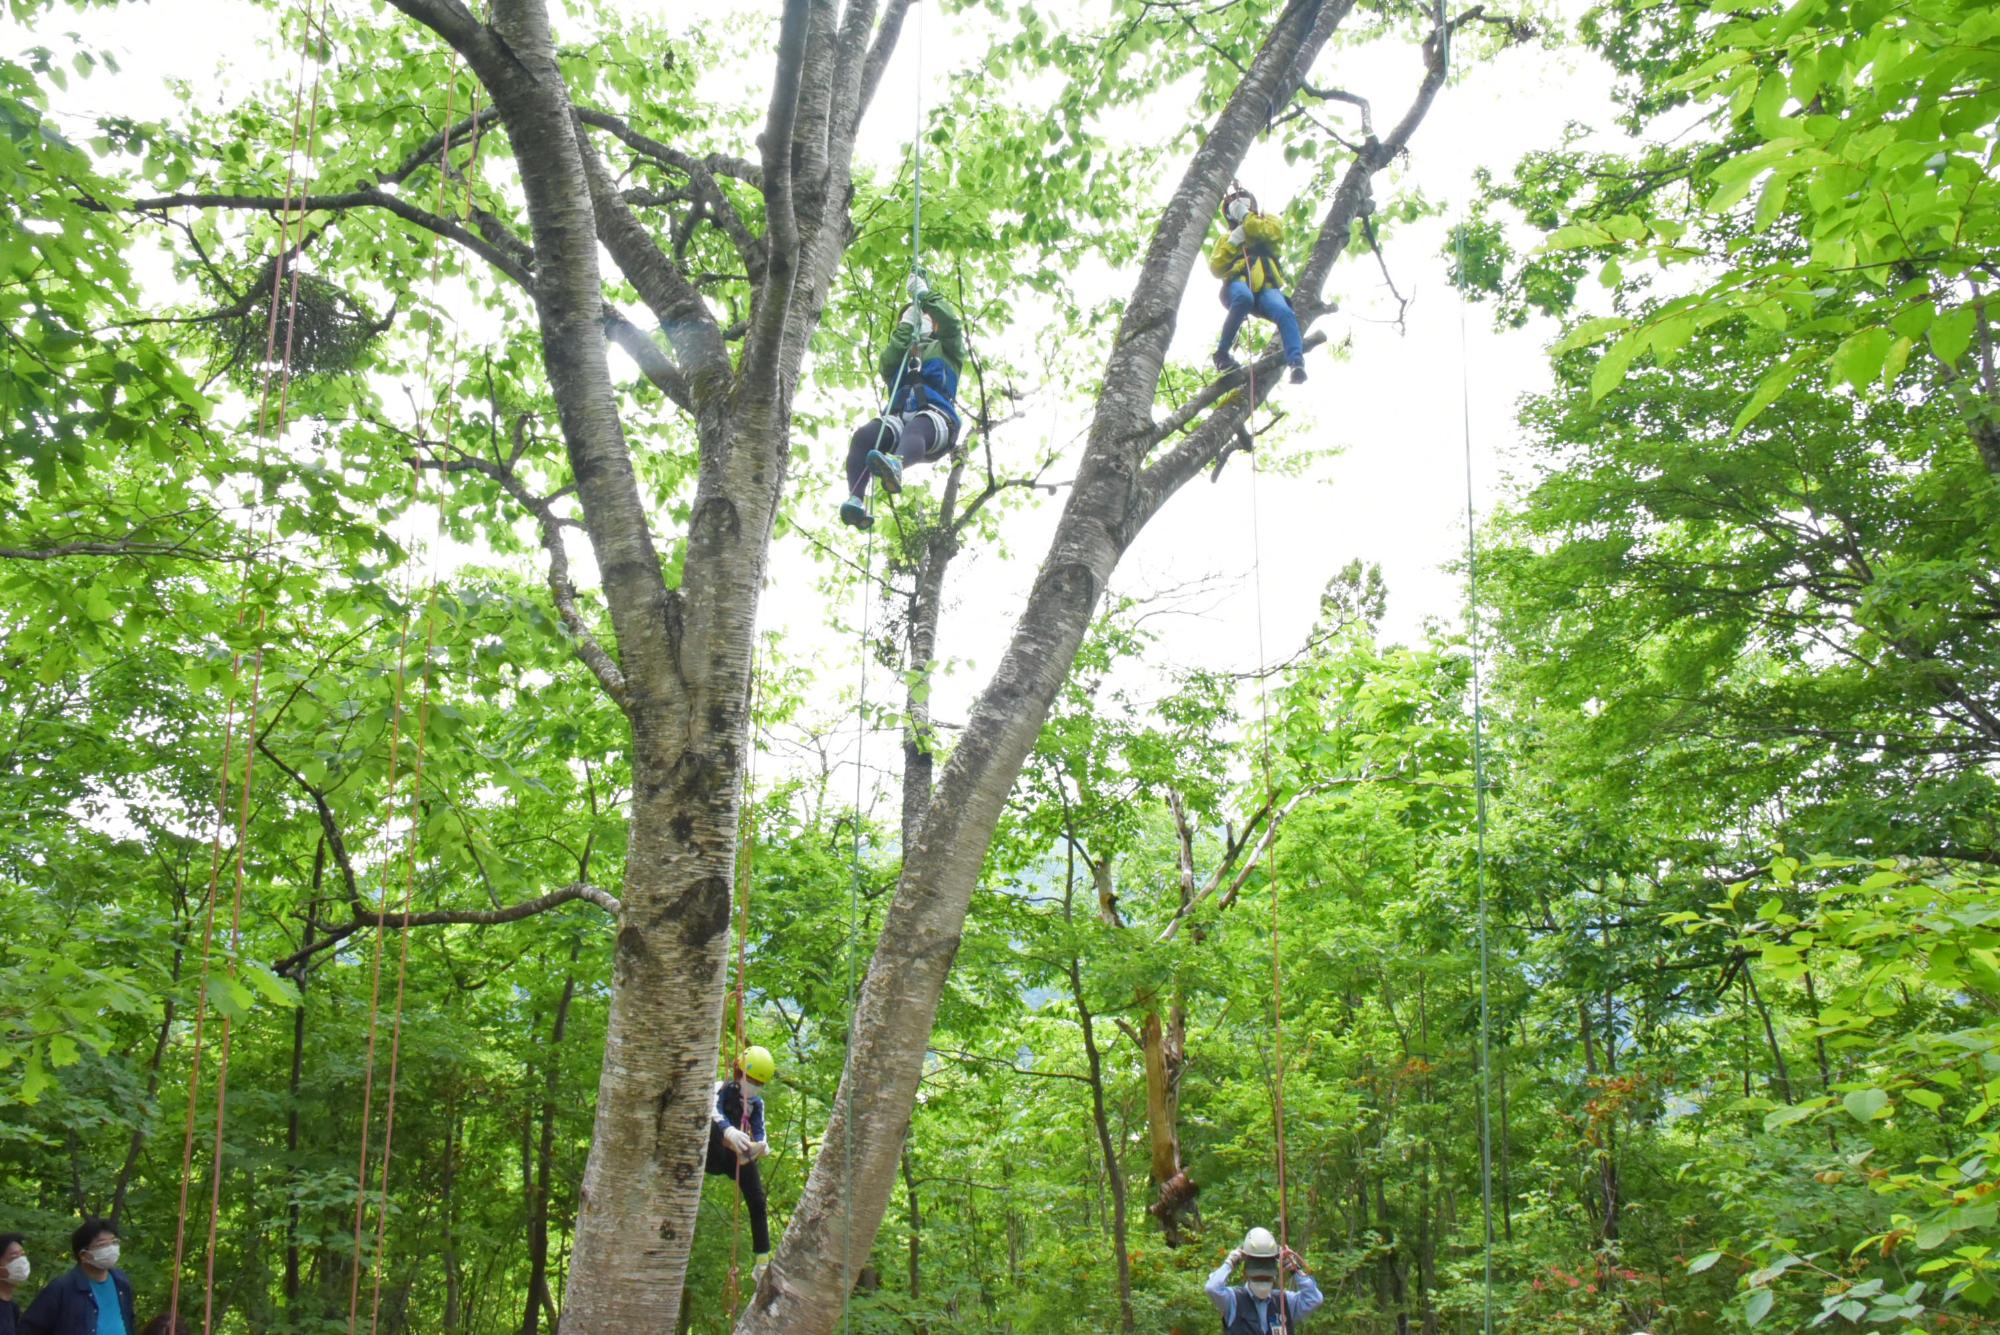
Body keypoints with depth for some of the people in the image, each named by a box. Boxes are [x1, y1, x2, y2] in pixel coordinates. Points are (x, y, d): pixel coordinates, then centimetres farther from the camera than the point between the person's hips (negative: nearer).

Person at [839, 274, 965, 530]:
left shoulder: (946, 350, 31)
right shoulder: (902, 353, 38)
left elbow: (950, 321, 9)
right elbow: (887, 365, 12)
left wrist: (924, 293, 18)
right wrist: (907, 323, 13)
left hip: (935, 417, -3)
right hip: (899, 416, 4)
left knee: (916, 429, -42)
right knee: (863, 435, -31)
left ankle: (895, 466, -77)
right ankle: (856, 500, -50)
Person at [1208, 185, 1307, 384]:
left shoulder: (1266, 222, 28)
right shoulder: (1227, 237, 32)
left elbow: (1275, 230, 2)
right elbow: (1215, 269, 17)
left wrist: (1246, 217, 8)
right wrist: (1232, 244, 5)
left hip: (1266, 288, 0)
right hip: (1238, 284, 0)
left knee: (1285, 313, -33)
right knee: (1244, 297, -39)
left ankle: (1297, 364, -46)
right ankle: (1222, 354, -31)